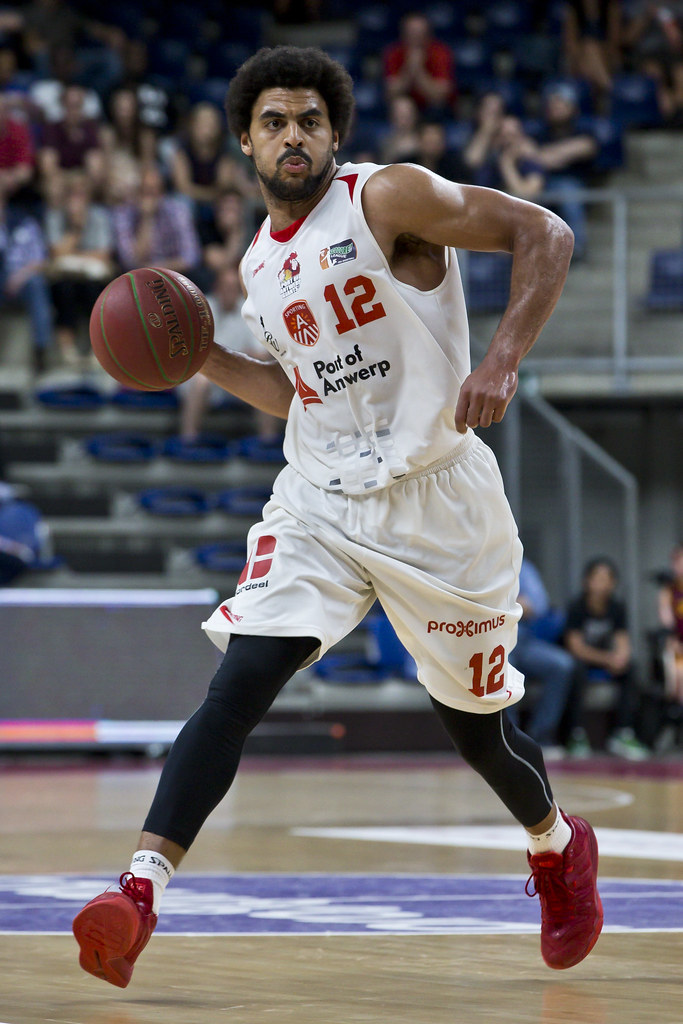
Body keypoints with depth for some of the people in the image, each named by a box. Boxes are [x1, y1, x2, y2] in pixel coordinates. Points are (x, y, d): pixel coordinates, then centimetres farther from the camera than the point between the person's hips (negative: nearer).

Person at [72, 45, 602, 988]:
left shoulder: (389, 198, -10)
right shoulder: (261, 261, 11)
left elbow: (543, 235, -12)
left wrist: (503, 360, -24)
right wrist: (201, 359, 9)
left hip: (433, 501, -4)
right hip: (318, 502, 4)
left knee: (475, 725, 10)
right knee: (240, 682, -16)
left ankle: (559, 848, 41)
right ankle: (141, 889, -24)